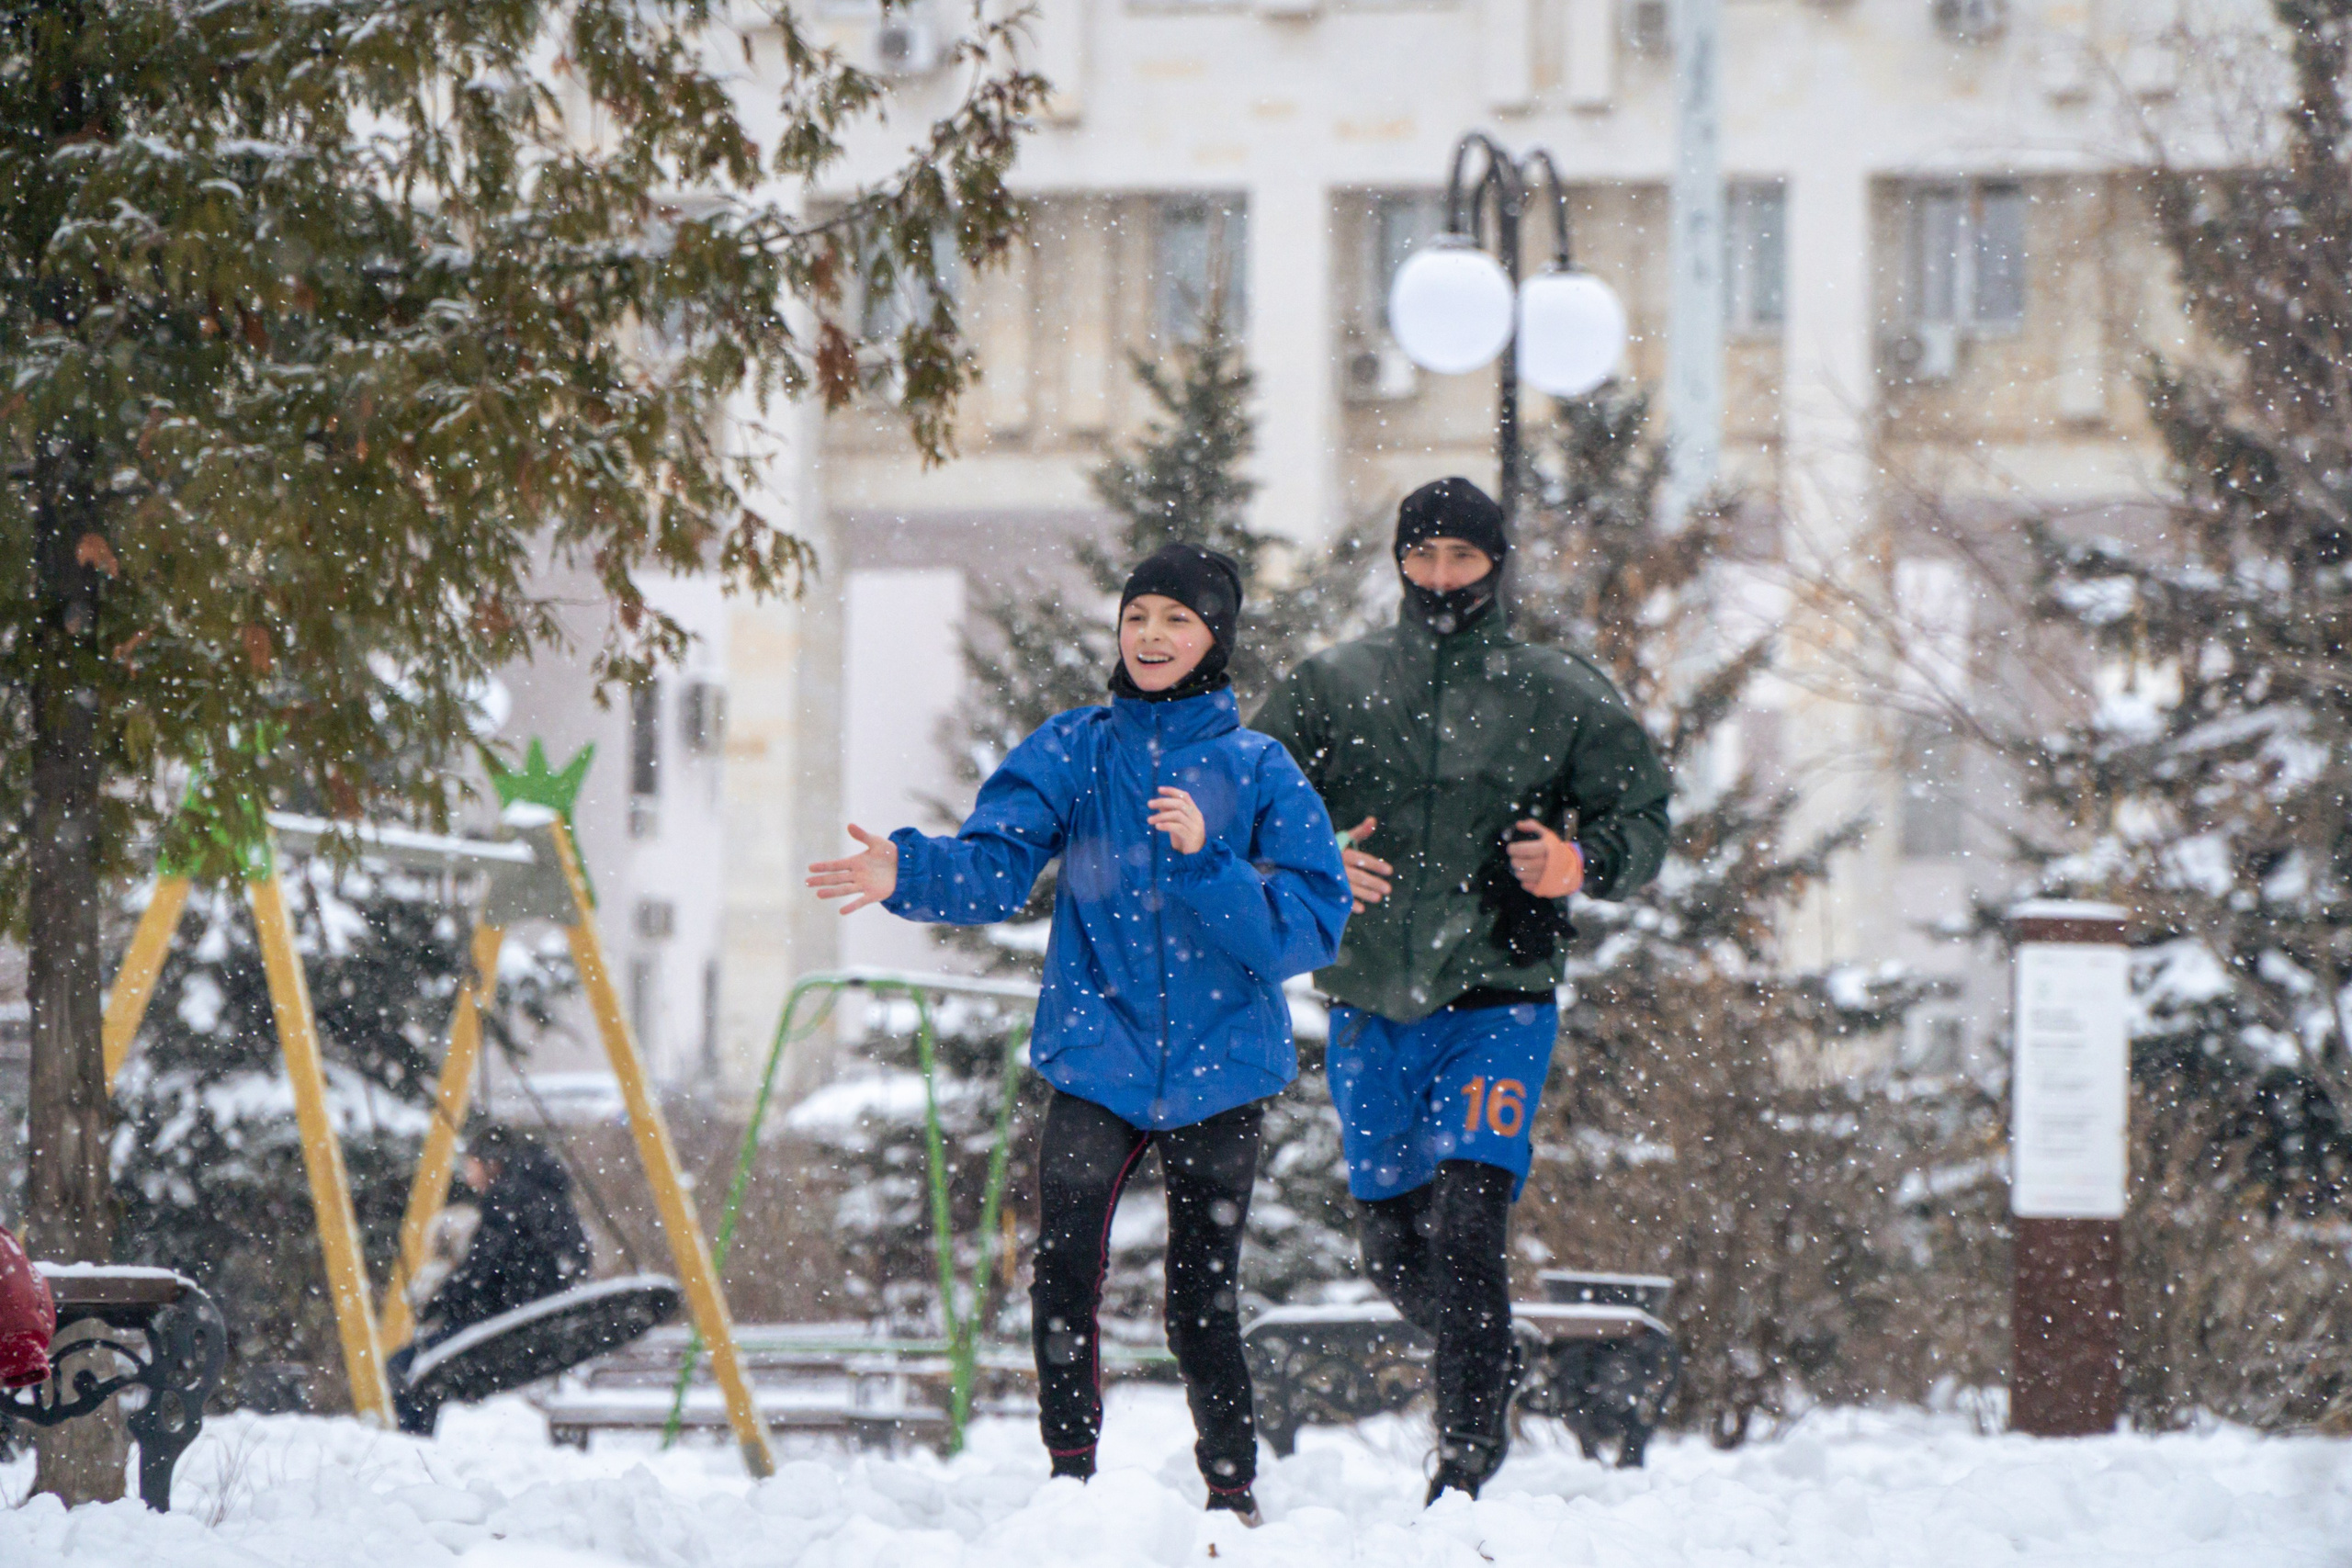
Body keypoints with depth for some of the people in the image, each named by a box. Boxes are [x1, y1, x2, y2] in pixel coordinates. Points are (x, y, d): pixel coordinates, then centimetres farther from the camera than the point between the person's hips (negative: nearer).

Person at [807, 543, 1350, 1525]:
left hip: (1219, 1067, 0)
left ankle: (1233, 1494, 21)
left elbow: (1310, 927, -7)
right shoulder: (1073, 752, 5)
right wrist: (908, 874, -28)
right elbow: (994, 868, -8)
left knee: (1205, 1301, 5)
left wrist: (1206, 860, -21)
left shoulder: (1258, 771, 2)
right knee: (1063, 1274, -17)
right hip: (1098, 1062, 0)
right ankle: (1069, 1481, -5)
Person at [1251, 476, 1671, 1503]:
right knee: (1393, 1245, 8)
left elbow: (1643, 819, 9)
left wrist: (1580, 864, -13)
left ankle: (1469, 1439, -13)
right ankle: (1491, 1369, 35)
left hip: (1497, 1003, -3)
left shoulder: (1561, 697, 5)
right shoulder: (1330, 687, 8)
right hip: (1369, 1005, 3)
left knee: (1466, 1219, -18)